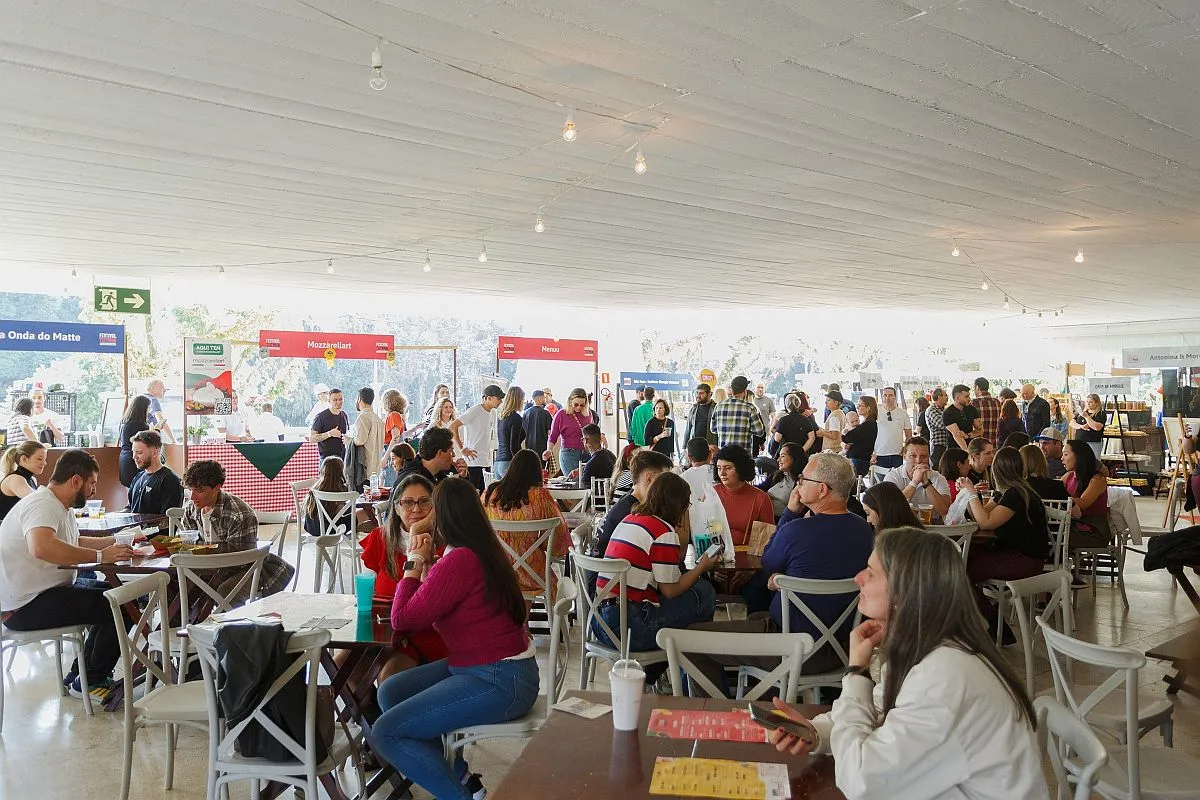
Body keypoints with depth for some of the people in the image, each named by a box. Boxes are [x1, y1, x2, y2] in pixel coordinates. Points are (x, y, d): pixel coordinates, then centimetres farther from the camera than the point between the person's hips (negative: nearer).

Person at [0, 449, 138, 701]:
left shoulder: (61, 507, 12)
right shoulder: (42, 505, -21)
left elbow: (74, 543, 30)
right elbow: (42, 547, -42)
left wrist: (113, 541, 21)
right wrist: (99, 555, -37)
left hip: (46, 592, 11)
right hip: (26, 606, -11)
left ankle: (80, 673, 22)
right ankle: (89, 682, 2)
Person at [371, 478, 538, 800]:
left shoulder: (459, 560, -21)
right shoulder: (481, 550, 8)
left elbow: (402, 621, -14)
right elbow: (430, 609, 14)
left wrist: (415, 562, -4)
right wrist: (426, 563, 9)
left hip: (499, 683, -10)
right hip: (482, 666, 10)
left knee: (385, 734, -11)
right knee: (390, 692, 14)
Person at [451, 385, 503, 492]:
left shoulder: (493, 413, 12)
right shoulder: (474, 411, -12)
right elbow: (453, 426, -16)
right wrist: (462, 449, -16)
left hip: (486, 461, 8)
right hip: (473, 460, -8)